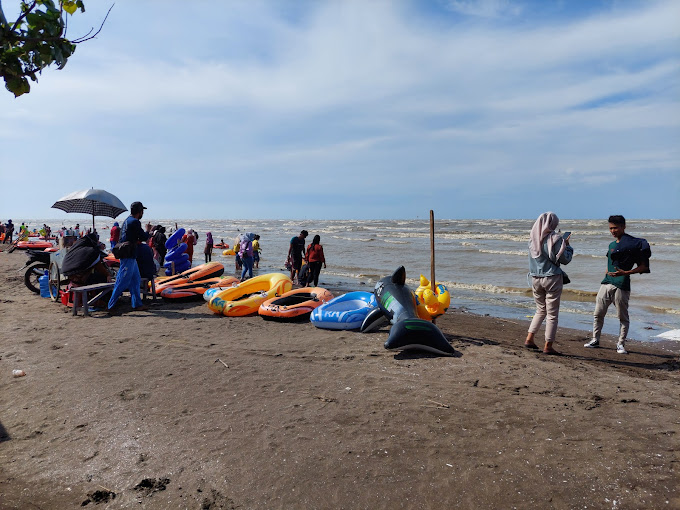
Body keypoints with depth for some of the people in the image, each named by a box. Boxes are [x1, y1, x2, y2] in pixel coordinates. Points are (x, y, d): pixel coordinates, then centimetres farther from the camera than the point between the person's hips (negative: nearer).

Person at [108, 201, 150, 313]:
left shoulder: (127, 220, 17)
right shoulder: (135, 222, -15)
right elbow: (144, 237, -12)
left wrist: (137, 240, 3)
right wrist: (148, 233, 7)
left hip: (129, 256, 11)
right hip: (129, 256, -11)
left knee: (136, 280, 14)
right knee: (123, 282, -6)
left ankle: (137, 304, 19)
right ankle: (110, 305, 0)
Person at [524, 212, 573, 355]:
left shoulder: (532, 238, 4)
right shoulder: (554, 238, -13)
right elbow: (565, 259, -9)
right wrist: (567, 245, 7)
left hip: (535, 278, 5)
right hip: (552, 279, -5)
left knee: (540, 310, 21)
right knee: (552, 314, 4)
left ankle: (529, 339, 15)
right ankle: (548, 346, 7)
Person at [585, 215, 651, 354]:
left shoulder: (633, 243, -7)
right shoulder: (612, 245, 17)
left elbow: (644, 267, -8)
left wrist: (625, 273, -19)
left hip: (622, 285, -7)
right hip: (606, 284, 7)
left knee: (623, 317, 4)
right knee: (598, 314, 8)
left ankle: (621, 344, 14)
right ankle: (595, 340, 20)